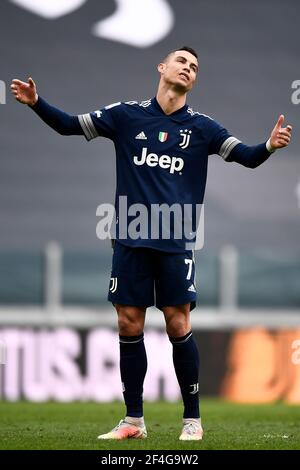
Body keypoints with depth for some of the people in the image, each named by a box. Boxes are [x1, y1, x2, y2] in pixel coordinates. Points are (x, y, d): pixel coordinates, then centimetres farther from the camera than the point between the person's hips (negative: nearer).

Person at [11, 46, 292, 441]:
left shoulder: (201, 127, 3)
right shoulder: (127, 115, 4)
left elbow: (247, 157, -2)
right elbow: (70, 125, 9)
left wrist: (270, 146, -24)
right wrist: (36, 104, -7)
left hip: (176, 243, -1)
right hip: (131, 240, 1)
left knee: (178, 326, -4)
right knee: (129, 326, 2)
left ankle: (192, 419, 7)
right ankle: (133, 420, 12)